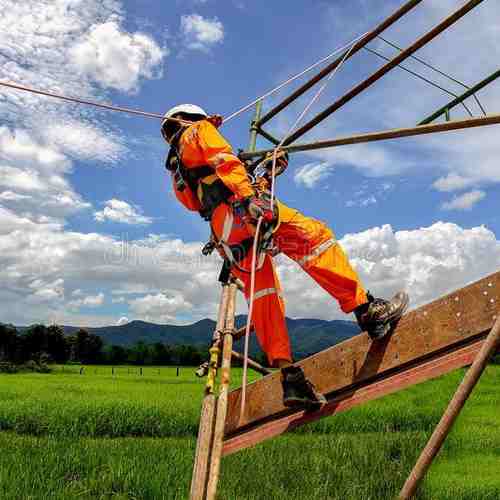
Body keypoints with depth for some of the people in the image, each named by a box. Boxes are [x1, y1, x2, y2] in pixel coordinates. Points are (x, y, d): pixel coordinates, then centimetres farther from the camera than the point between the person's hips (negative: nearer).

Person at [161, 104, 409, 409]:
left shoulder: (178, 174, 38)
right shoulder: (198, 131, 17)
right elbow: (223, 160, -4)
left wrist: (266, 175, 36)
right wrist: (247, 195, -22)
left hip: (224, 234, 8)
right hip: (237, 209, -8)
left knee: (265, 299, 2)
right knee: (315, 236, -13)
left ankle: (288, 375, -4)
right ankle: (367, 310, -23)